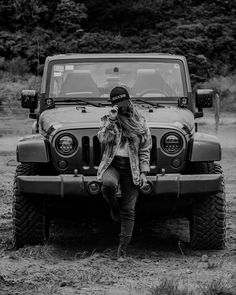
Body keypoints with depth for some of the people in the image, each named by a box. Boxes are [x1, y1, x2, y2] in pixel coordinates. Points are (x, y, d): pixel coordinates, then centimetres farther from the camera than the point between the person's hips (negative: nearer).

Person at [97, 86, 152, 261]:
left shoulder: (140, 122, 6)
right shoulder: (108, 120, 9)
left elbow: (145, 150, 5)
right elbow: (103, 139, -9)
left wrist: (143, 172, -2)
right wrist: (112, 120, -15)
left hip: (131, 168, 0)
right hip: (112, 164, 0)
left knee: (129, 210, -4)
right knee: (108, 184, -36)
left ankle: (123, 249, 2)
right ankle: (114, 207, -2)